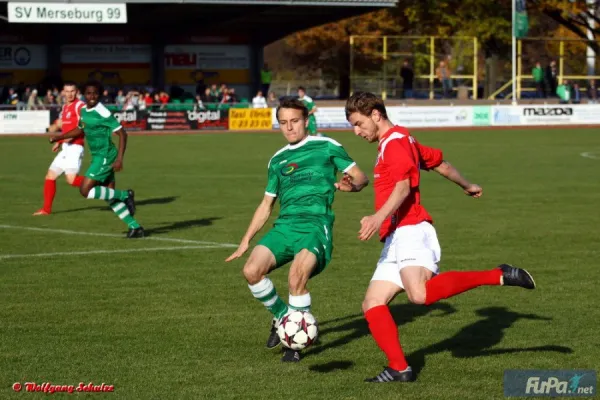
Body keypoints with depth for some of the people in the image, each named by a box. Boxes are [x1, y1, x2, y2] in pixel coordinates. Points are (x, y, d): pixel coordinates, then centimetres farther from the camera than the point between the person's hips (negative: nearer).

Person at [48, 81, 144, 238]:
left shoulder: (102, 113, -18)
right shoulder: (84, 111, 8)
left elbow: (122, 133, -18)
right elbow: (80, 130, 28)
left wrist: (119, 159, -24)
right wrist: (60, 137, 25)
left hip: (105, 157, -9)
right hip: (98, 157, 9)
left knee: (85, 190, -13)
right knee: (110, 196, 8)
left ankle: (124, 195, -2)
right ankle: (135, 227, 13)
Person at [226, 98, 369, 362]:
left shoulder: (326, 147, 8)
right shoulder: (277, 160, 22)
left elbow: (361, 177, 7)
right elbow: (266, 205, 28)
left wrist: (350, 186, -17)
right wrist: (246, 241, 23)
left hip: (316, 225, -5)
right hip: (284, 226, 5)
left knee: (296, 277, -30)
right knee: (252, 270, -19)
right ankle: (281, 316, 9)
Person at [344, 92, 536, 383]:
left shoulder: (395, 141, -6)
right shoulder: (404, 142, 25)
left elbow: (403, 185, -21)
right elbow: (440, 164, 38)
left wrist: (379, 217, -36)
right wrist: (467, 186, 54)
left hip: (410, 231, -11)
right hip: (395, 240, 11)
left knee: (420, 294, -33)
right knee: (372, 304, -1)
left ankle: (498, 276, -20)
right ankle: (399, 369, -6)